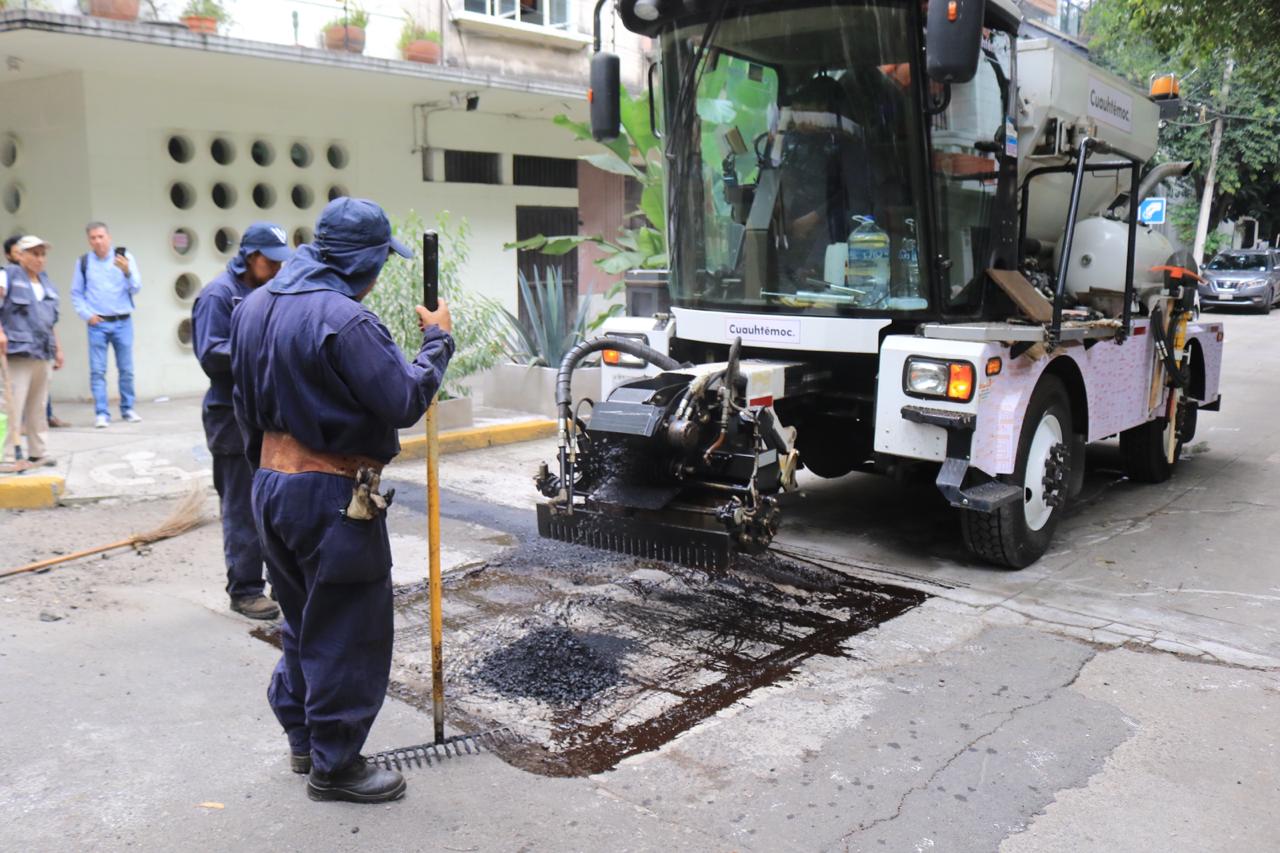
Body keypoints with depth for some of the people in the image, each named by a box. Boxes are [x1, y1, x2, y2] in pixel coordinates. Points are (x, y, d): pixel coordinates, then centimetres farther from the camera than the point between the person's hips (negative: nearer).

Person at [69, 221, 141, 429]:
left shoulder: (125, 256, 0)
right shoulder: (83, 262, 5)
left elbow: (136, 288, -4)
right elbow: (76, 293, 9)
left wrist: (127, 271, -22)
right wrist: (87, 315, -4)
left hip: (123, 322, 0)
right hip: (97, 324, 0)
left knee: (126, 369, 6)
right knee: (97, 370, -3)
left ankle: (128, 408, 18)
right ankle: (101, 413, -2)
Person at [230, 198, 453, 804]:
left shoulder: (255, 306, 9)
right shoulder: (344, 319, -21)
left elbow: (247, 404, 16)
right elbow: (405, 401, -21)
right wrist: (437, 341, -7)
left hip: (272, 482, 10)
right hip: (332, 496, -9)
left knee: (304, 619, 23)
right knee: (346, 634, 4)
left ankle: (303, 740, 37)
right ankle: (334, 766, 15)